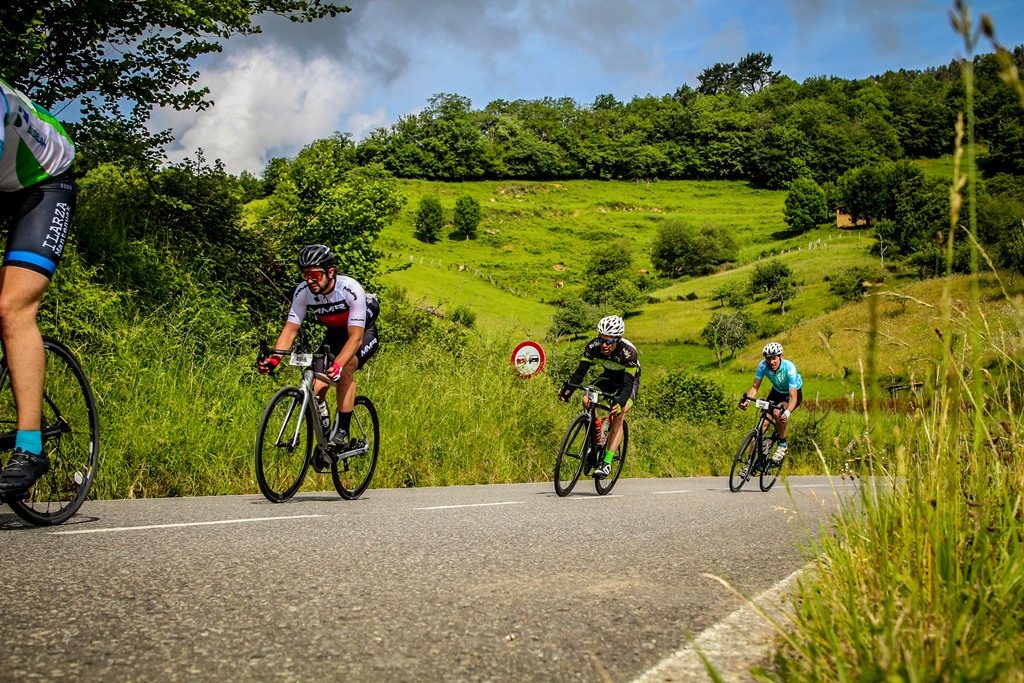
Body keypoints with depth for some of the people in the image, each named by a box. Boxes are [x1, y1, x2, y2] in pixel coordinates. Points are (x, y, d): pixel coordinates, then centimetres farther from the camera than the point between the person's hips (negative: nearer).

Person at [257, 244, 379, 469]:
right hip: (334, 334, 4)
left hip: (364, 333, -4)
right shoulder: (303, 291, -22)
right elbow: (290, 328, -20)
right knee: (314, 391, -15)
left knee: (345, 369, -34)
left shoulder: (351, 289, -35)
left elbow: (355, 336, -40)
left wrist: (338, 364, -56)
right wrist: (273, 358, -38)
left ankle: (342, 432, -23)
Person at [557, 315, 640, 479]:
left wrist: (620, 402, -58)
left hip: (629, 380, -4)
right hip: (609, 377, 4)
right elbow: (581, 370, -25)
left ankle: (607, 462, -21)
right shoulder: (593, 346, -26)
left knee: (618, 417, -23)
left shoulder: (628, 353, -37)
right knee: (587, 400, -21)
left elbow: (628, 384, -41)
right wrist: (567, 388, -41)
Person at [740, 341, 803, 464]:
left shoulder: (789, 368, -36)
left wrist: (787, 412, -56)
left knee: (779, 414, -32)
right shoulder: (763, 366, -26)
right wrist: (746, 399, -37)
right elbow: (755, 387, -16)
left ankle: (783, 444, -8)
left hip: (794, 393, -4)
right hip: (777, 391, 4)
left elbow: (793, 397, -38)